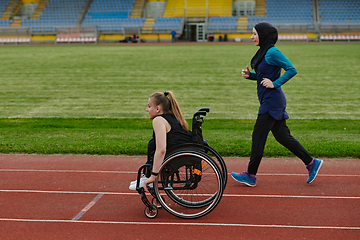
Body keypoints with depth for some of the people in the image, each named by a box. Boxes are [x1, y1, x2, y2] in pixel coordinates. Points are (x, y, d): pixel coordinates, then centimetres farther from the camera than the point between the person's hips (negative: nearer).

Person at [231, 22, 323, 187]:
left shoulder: (272, 52, -15)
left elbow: (292, 70, -18)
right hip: (270, 101, 10)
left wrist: (275, 84, -21)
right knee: (282, 136, 12)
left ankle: (251, 176, 7)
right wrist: (249, 75, 6)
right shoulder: (263, 52, 13)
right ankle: (311, 163, 18)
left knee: (258, 136, -3)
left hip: (272, 102, -10)